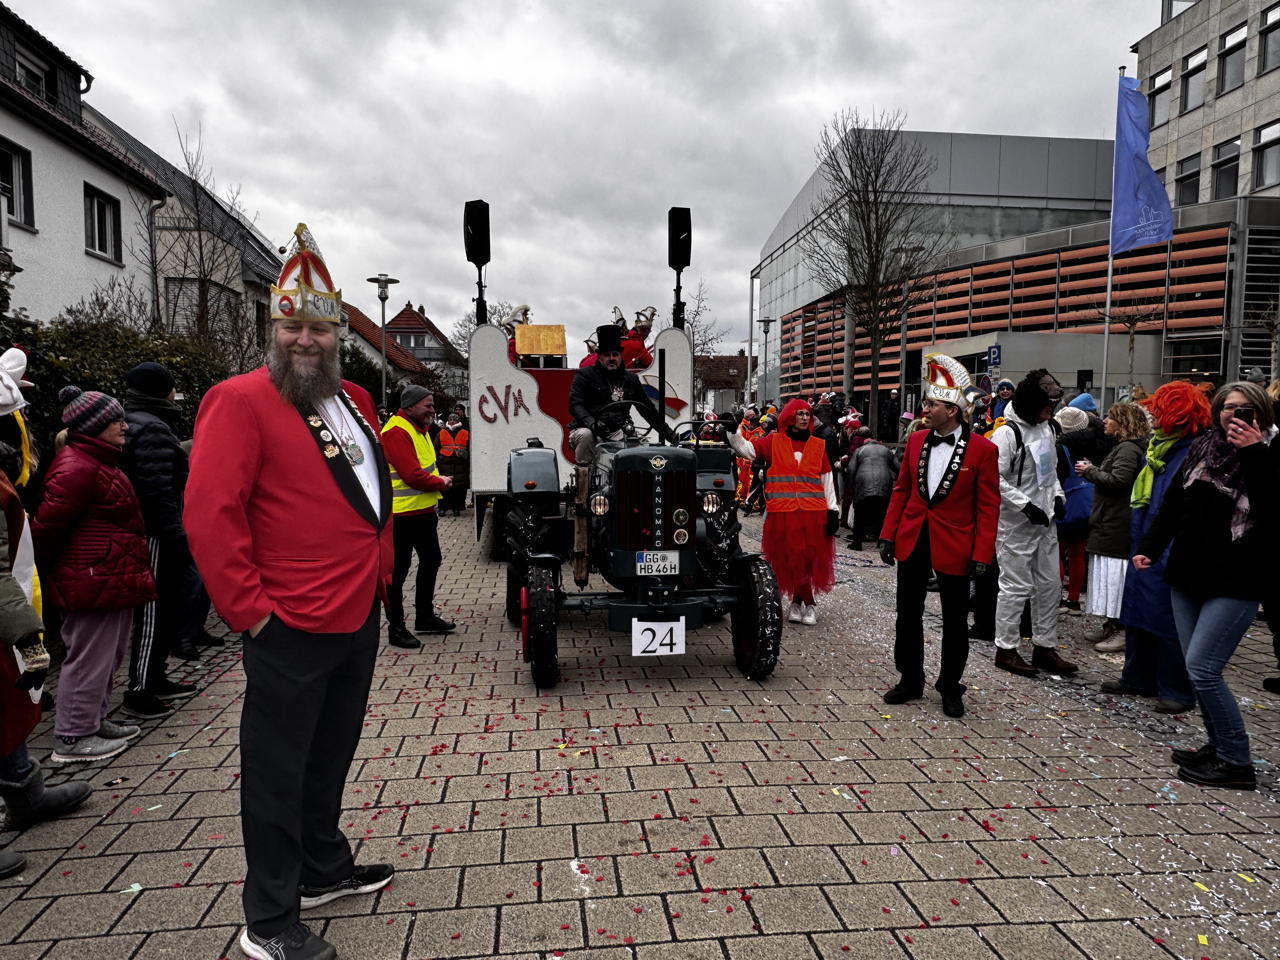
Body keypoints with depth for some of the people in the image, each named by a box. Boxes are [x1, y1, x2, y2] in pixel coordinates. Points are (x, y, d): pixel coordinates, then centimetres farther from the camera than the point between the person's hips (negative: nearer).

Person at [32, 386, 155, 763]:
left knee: (107, 656, 19)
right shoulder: (77, 468, -19)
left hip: (110, 579, 11)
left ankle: (93, 721, 32)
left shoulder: (98, 462, 16)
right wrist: (41, 572, -9)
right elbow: (47, 524, -20)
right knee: (89, 658, -1)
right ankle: (73, 738, 11)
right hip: (93, 582, -11)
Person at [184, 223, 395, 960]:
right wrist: (249, 612, -17)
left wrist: (381, 572, 15)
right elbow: (210, 517, -18)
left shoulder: (354, 400, 11)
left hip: (360, 619, 8)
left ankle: (326, 869, 40)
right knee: (279, 771, 6)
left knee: (331, 756, 21)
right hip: (291, 628, -7)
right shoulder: (241, 401, -13)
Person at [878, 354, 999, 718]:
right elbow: (901, 490, 8)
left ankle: (950, 688, 25)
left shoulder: (983, 450, -10)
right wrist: (888, 535, 4)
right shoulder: (916, 441, 3)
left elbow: (988, 507, -9)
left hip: (954, 547, -4)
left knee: (954, 621, 9)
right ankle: (910, 680, 28)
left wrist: (982, 554, -13)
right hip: (912, 541, 4)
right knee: (908, 615, 12)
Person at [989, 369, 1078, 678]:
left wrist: (1057, 495, 8)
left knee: (1050, 584, 13)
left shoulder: (1047, 428, 11)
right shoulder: (1007, 432, -17)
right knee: (1016, 587, -1)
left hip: (1044, 520, 9)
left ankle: (1045, 647, 26)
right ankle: (1006, 650, 12)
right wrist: (1026, 505, -23)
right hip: (1016, 524, -9)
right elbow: (995, 479, -22)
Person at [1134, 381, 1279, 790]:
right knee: (1198, 668, 9)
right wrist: (1148, 547, 7)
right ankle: (1219, 747, 24)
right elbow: (1173, 503, 12)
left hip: (1235, 583, -5)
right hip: (1188, 575, 5)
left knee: (1202, 668, -10)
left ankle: (1236, 763, 4)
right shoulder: (1201, 449, 8)